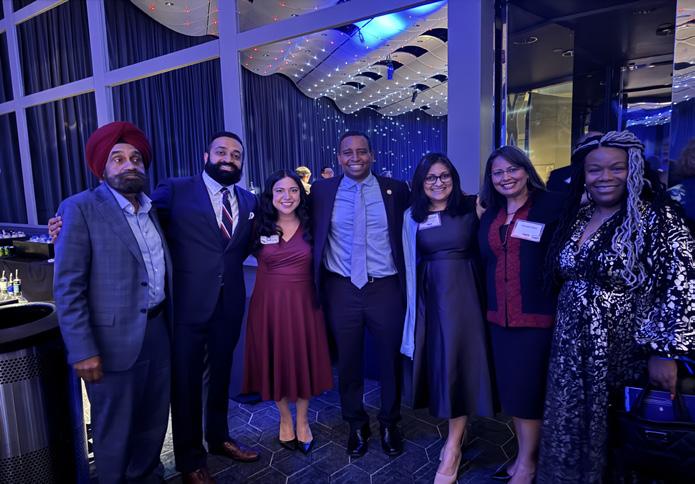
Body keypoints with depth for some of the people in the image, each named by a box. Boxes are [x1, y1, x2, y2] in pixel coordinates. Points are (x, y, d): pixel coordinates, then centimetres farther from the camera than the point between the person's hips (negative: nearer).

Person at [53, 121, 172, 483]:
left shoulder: (152, 209, 9)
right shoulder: (81, 209, -10)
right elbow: (68, 287, -14)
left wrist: (168, 323, 9)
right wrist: (82, 351, -17)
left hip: (158, 331, 6)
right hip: (114, 339, -6)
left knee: (154, 420, 20)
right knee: (114, 429, 11)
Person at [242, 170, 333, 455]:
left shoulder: (310, 227, 0)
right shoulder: (260, 227, -2)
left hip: (303, 303, 0)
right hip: (268, 303, 0)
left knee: (304, 360, 10)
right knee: (275, 360, 11)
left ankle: (302, 421, 32)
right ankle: (285, 418, 35)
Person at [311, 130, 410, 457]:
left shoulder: (396, 190, 1)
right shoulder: (322, 192, 1)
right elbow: (312, 234, 10)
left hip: (386, 288, 0)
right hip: (342, 290, 0)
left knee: (390, 359, 13)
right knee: (348, 361, 13)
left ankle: (389, 423, 37)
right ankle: (356, 424, 36)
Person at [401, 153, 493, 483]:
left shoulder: (469, 209, -2)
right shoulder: (413, 216, 5)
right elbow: (411, 263, 9)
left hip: (462, 292, -3)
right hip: (430, 296, 3)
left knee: (458, 361, -1)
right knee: (438, 362, 9)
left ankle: (453, 449, 10)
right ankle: (457, 430, 29)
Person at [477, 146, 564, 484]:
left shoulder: (552, 206, -7)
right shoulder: (490, 215, 11)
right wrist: (489, 306, 10)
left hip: (537, 315, -6)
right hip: (499, 316, 6)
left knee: (527, 390, 3)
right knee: (510, 389, 14)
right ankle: (523, 456, 31)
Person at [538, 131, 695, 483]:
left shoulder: (656, 218, -12)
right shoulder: (576, 217, 5)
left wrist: (664, 353, -19)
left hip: (624, 352, -5)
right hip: (571, 351, 5)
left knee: (611, 437, 11)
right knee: (570, 432, 16)